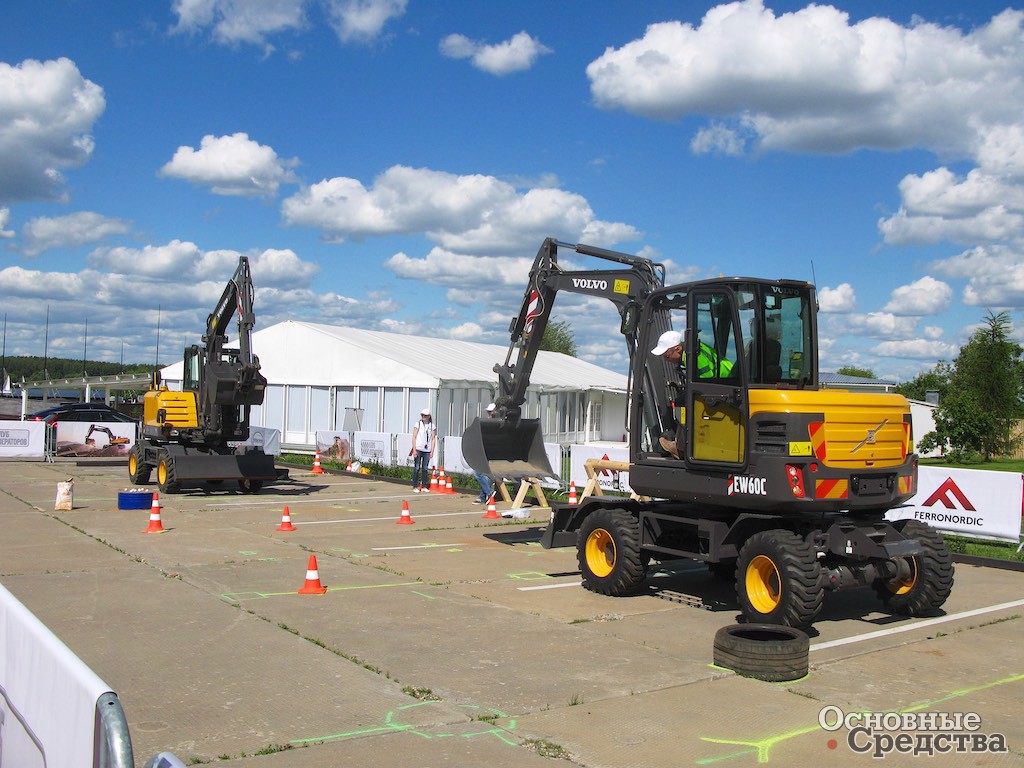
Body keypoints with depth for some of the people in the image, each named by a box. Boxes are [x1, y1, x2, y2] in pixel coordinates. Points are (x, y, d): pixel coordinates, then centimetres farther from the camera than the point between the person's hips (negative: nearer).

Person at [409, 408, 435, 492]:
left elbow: (433, 439, 9)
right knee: (417, 468, -2)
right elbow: (414, 437, -1)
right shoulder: (418, 424, 1)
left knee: (425, 468, 5)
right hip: (418, 449, -2)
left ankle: (424, 486, 13)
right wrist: (414, 450, -8)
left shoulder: (432, 426, 8)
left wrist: (432, 451, 2)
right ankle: (415, 487, 2)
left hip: (427, 450, 2)